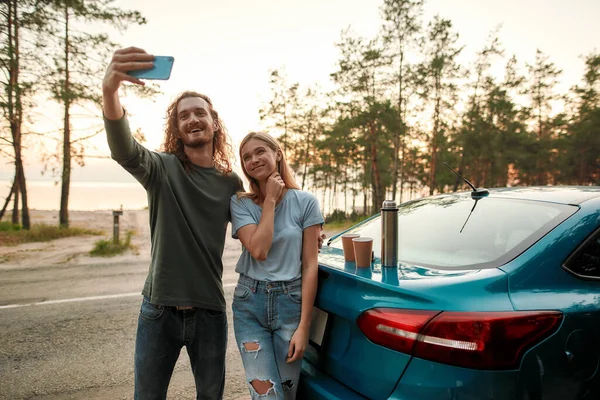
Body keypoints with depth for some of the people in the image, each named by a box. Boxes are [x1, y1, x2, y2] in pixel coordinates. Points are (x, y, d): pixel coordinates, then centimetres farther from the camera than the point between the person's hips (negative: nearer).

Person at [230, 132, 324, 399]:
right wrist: (270, 200, -10)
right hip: (250, 304, 0)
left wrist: (303, 326, -8)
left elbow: (310, 265, -5)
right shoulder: (240, 203, 0)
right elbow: (258, 251, -16)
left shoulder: (305, 202, -3)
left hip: (291, 301, 0)